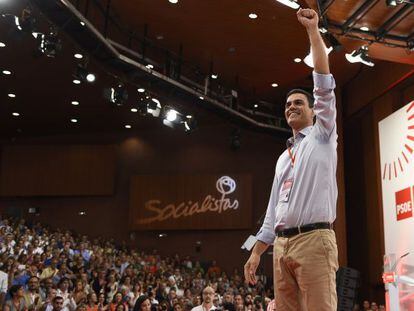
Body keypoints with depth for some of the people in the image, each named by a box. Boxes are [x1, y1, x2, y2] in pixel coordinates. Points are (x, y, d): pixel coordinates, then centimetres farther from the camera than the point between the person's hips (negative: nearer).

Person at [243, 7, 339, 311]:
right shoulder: (284, 158, 26)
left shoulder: (323, 136, 11)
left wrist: (313, 29, -1)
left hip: (314, 239, -6)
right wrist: (256, 252, 17)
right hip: (282, 243, 6)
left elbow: (324, 84, 0)